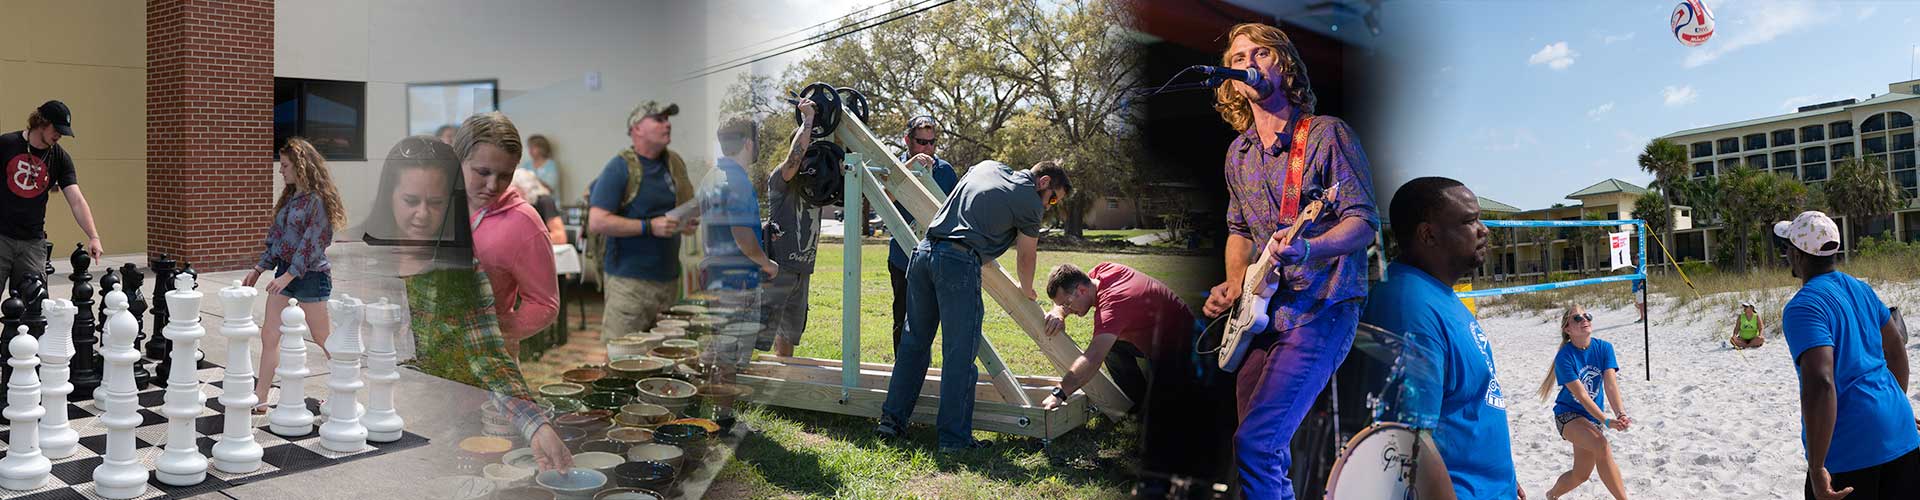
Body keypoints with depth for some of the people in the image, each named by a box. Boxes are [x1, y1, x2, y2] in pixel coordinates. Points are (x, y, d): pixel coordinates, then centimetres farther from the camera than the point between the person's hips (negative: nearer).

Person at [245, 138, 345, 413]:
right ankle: (260, 399, 9)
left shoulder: (317, 199, -13)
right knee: (269, 335, 5)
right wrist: (259, 269, 14)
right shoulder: (289, 197, 13)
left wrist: (289, 275, -23)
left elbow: (312, 243, -19)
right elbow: (275, 236, 18)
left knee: (324, 339, 2)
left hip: (311, 274, -8)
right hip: (284, 271, 8)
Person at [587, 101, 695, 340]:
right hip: (629, 281, -6)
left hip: (668, 277, 7)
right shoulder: (620, 167, -8)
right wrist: (649, 226, -20)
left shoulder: (675, 163, 12)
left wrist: (688, 222, 5)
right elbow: (597, 222, -16)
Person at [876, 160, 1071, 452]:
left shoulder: (986, 166, 24)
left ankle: (892, 418, 19)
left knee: (914, 341, 15)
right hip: (959, 263, -7)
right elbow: (1026, 256, 17)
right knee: (960, 354, -1)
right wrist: (1027, 291, 36)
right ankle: (954, 437, 2)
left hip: (923, 252, 7)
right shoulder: (1030, 202, 6)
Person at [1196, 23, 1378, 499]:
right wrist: (1234, 286, 5)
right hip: (1261, 314, 7)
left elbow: (1364, 223, -12)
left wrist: (1308, 249, -31)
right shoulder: (1238, 152, 13)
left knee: (1255, 443, -20)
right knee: (1270, 452, 10)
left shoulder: (1327, 134, -7)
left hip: (1320, 310, -7)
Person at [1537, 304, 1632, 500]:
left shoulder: (1604, 348, -7)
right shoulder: (1564, 357, -20)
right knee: (1601, 445, -34)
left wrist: (1621, 414, -34)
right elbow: (1581, 395, -24)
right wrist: (1607, 422, -33)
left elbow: (1611, 384, -19)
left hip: (1593, 416, 6)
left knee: (1581, 475, 11)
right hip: (1568, 415, -5)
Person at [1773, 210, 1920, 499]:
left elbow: (1819, 383, -26)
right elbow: (1896, 350, 22)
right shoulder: (1859, 289, 10)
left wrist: (1816, 469, -25)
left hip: (1850, 449, -8)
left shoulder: (1803, 307, -17)